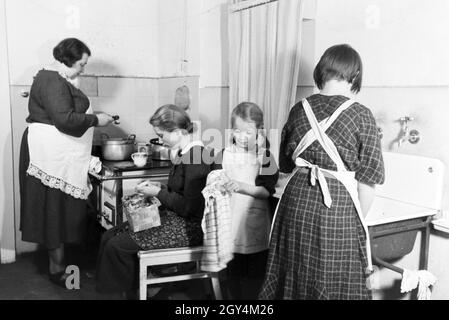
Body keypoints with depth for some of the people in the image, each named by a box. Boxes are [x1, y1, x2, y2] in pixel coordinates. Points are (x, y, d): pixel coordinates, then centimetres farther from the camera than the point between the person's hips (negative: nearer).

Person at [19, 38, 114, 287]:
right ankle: (57, 270, 9)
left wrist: (93, 118, 10)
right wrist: (96, 120, -16)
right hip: (51, 155, -10)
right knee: (55, 210, -2)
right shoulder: (52, 81, -17)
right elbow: (65, 119, -26)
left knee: (63, 210, 13)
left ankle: (59, 263, 23)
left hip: (61, 155, 10)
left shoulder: (59, 79, 16)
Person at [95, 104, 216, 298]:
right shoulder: (185, 153, 9)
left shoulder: (197, 157, -21)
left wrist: (158, 193, -11)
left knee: (116, 245, -13)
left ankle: (131, 292, 8)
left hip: (189, 227, -10)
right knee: (109, 236, 2)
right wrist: (155, 188, 6)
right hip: (174, 218, 10)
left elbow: (190, 207, -22)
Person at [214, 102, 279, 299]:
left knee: (254, 273, 6)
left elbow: (267, 191, -11)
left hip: (255, 224, -2)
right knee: (233, 270, 13)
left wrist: (242, 186, -24)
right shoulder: (224, 155, 3)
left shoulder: (265, 158, -5)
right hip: (231, 220, 2)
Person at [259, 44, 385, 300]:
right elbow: (367, 179, -6)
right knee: (334, 283, 11)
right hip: (338, 206, -4)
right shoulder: (361, 116, -7)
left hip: (297, 200, 4)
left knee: (295, 279, 18)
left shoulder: (299, 109, 3)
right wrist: (359, 220, 6)